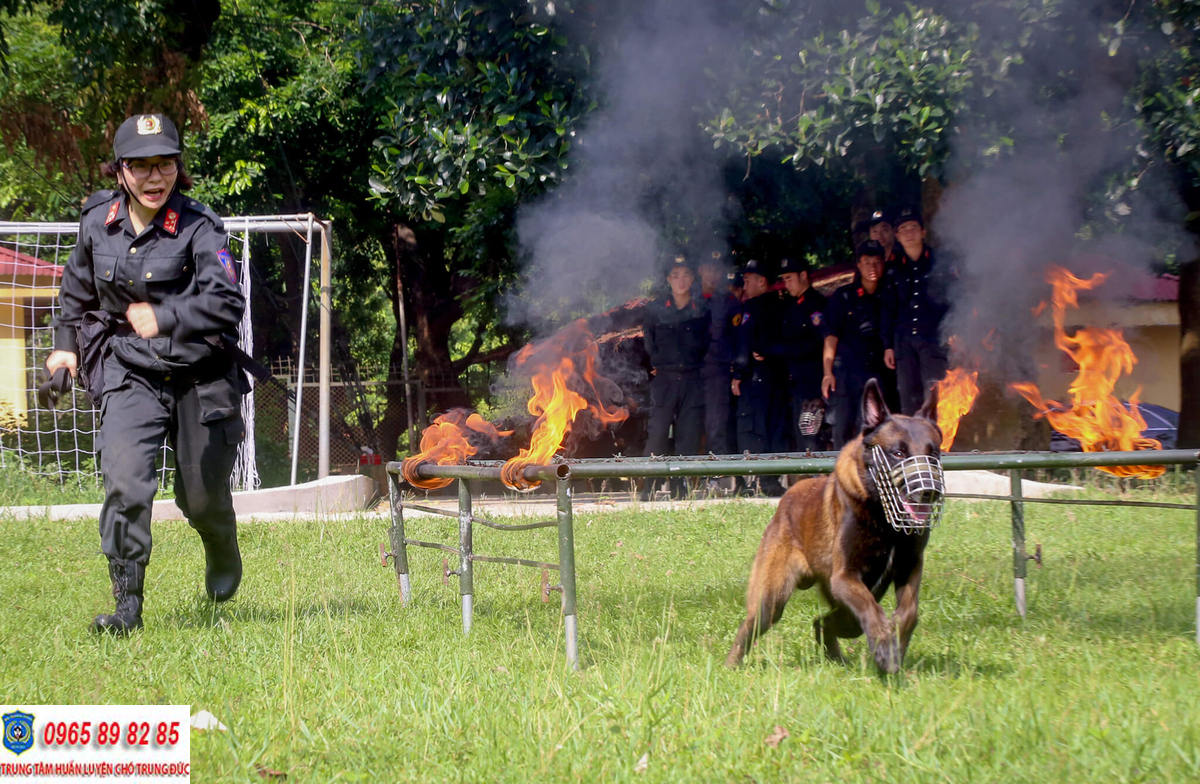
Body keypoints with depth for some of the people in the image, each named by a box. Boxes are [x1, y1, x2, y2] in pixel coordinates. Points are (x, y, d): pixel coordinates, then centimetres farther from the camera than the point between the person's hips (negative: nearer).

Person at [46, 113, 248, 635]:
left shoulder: (198, 229, -15)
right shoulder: (97, 222, -1)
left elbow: (227, 304, -25)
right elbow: (77, 287, 20)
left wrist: (164, 319, -30)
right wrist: (67, 343, 18)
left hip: (199, 376, -2)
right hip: (130, 373, 2)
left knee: (202, 495, 12)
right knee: (124, 480, -20)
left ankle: (223, 555, 47)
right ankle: (127, 603, -15)